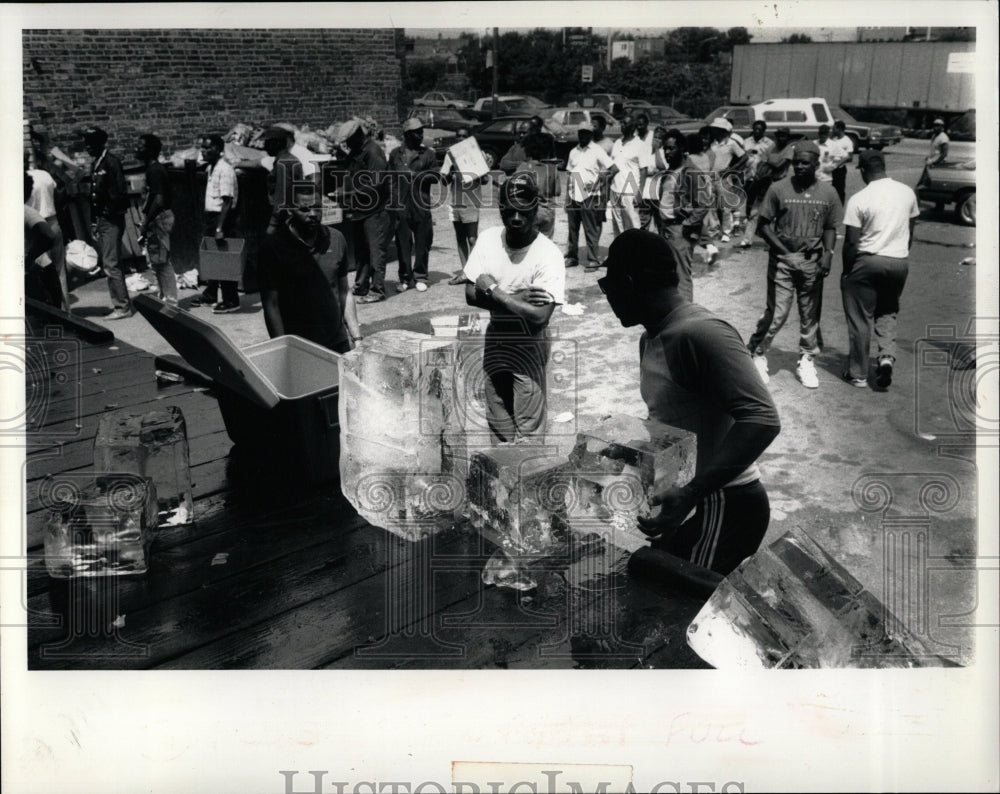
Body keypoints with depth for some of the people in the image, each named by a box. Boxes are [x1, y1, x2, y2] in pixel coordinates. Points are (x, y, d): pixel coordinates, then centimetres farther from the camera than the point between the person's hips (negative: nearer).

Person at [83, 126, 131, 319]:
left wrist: (109, 211, -14)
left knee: (111, 265, -10)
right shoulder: (95, 165, 15)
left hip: (112, 220, -9)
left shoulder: (111, 162, -12)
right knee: (107, 265, 11)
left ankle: (123, 306, -6)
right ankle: (119, 304, 16)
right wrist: (95, 221, 14)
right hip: (101, 220, 9)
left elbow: (120, 192, -18)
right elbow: (94, 194, 17)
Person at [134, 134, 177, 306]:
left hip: (158, 219, -10)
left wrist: (145, 225, -20)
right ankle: (165, 298, 22)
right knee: (160, 263, 15)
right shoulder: (156, 169, 13)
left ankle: (170, 301, 0)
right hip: (161, 216, 10)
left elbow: (158, 201, -24)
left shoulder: (154, 171, -17)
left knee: (161, 263, -5)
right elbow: (169, 196, 20)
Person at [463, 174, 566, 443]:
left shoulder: (548, 255, -23)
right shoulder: (488, 239, -9)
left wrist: (493, 290, -25)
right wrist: (514, 298, -23)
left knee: (528, 427, 1)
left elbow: (540, 316, -31)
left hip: (528, 343, -5)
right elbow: (470, 294, -9)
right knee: (496, 421, 19)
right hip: (494, 337, 5)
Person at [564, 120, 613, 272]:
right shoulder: (573, 152, 15)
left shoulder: (597, 151, -1)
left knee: (591, 230, -4)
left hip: (589, 197, -5)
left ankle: (593, 260, -1)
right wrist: (567, 195, 12)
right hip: (573, 196, 5)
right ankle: (572, 257, 19)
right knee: (572, 228, 9)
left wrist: (600, 179, -14)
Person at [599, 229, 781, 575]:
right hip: (695, 503, 9)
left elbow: (761, 420, -29)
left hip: (724, 505, -9)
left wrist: (689, 494, -34)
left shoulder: (702, 333, -20)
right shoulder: (651, 339, 10)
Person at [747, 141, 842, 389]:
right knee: (777, 313, -6)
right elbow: (763, 225, -2)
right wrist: (782, 250, -12)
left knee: (810, 314, 9)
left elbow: (830, 228, 11)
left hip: (812, 262, 3)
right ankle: (757, 353, 14)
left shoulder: (828, 193, 3)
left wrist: (828, 253, -5)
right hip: (783, 260, -3)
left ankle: (806, 360, 22)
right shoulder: (778, 189, -5)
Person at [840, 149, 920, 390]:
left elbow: (851, 242, -10)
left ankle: (858, 374, 12)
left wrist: (846, 271, 1)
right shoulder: (907, 192, 4)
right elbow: (911, 232, 12)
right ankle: (887, 356, -1)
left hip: (868, 262, -4)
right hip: (900, 262, 5)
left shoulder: (859, 199, -11)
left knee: (860, 319, 6)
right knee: (887, 312, 21)